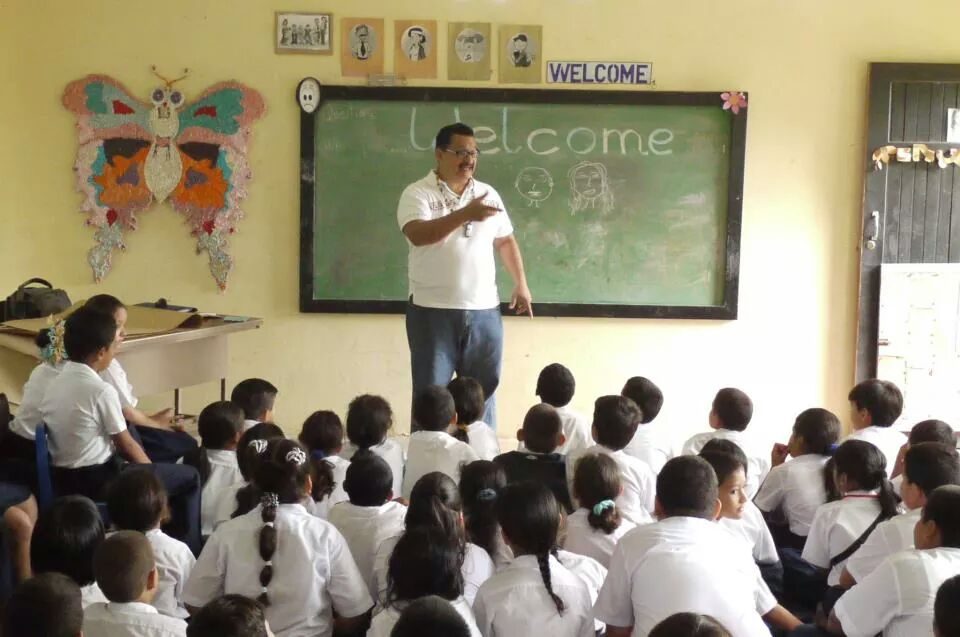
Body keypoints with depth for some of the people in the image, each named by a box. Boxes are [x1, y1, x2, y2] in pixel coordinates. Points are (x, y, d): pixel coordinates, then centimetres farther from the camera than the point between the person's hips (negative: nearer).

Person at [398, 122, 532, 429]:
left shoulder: (488, 193, 11)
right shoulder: (418, 193, -6)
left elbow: (505, 240, 20)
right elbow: (418, 235, -25)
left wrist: (521, 284, 14)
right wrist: (465, 214, -33)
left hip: (484, 311, 5)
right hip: (433, 311, -5)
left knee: (483, 393, 11)